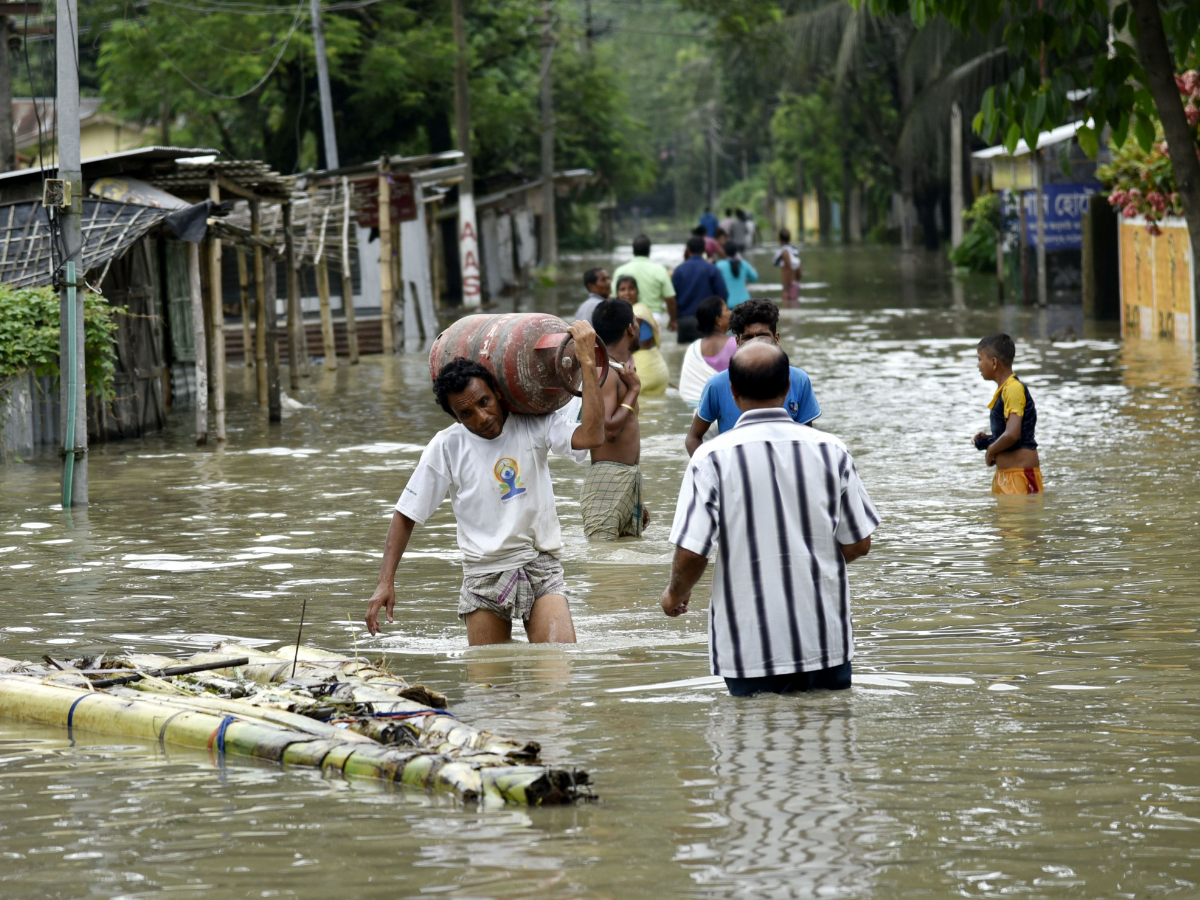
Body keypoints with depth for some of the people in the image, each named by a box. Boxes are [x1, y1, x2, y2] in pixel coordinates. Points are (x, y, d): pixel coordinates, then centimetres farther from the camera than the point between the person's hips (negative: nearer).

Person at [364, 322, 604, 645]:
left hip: (541, 569, -1)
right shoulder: (446, 447, -1)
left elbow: (591, 436, -19)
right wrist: (386, 582, -5)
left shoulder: (534, 427, -2)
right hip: (484, 577, 1)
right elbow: (406, 515, 3)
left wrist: (587, 364, -19)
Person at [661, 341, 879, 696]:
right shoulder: (831, 450, -3)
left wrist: (676, 594, 11)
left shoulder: (712, 458, -10)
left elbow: (691, 555, -12)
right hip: (827, 643, 2)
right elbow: (858, 546, 2)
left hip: (750, 650, -2)